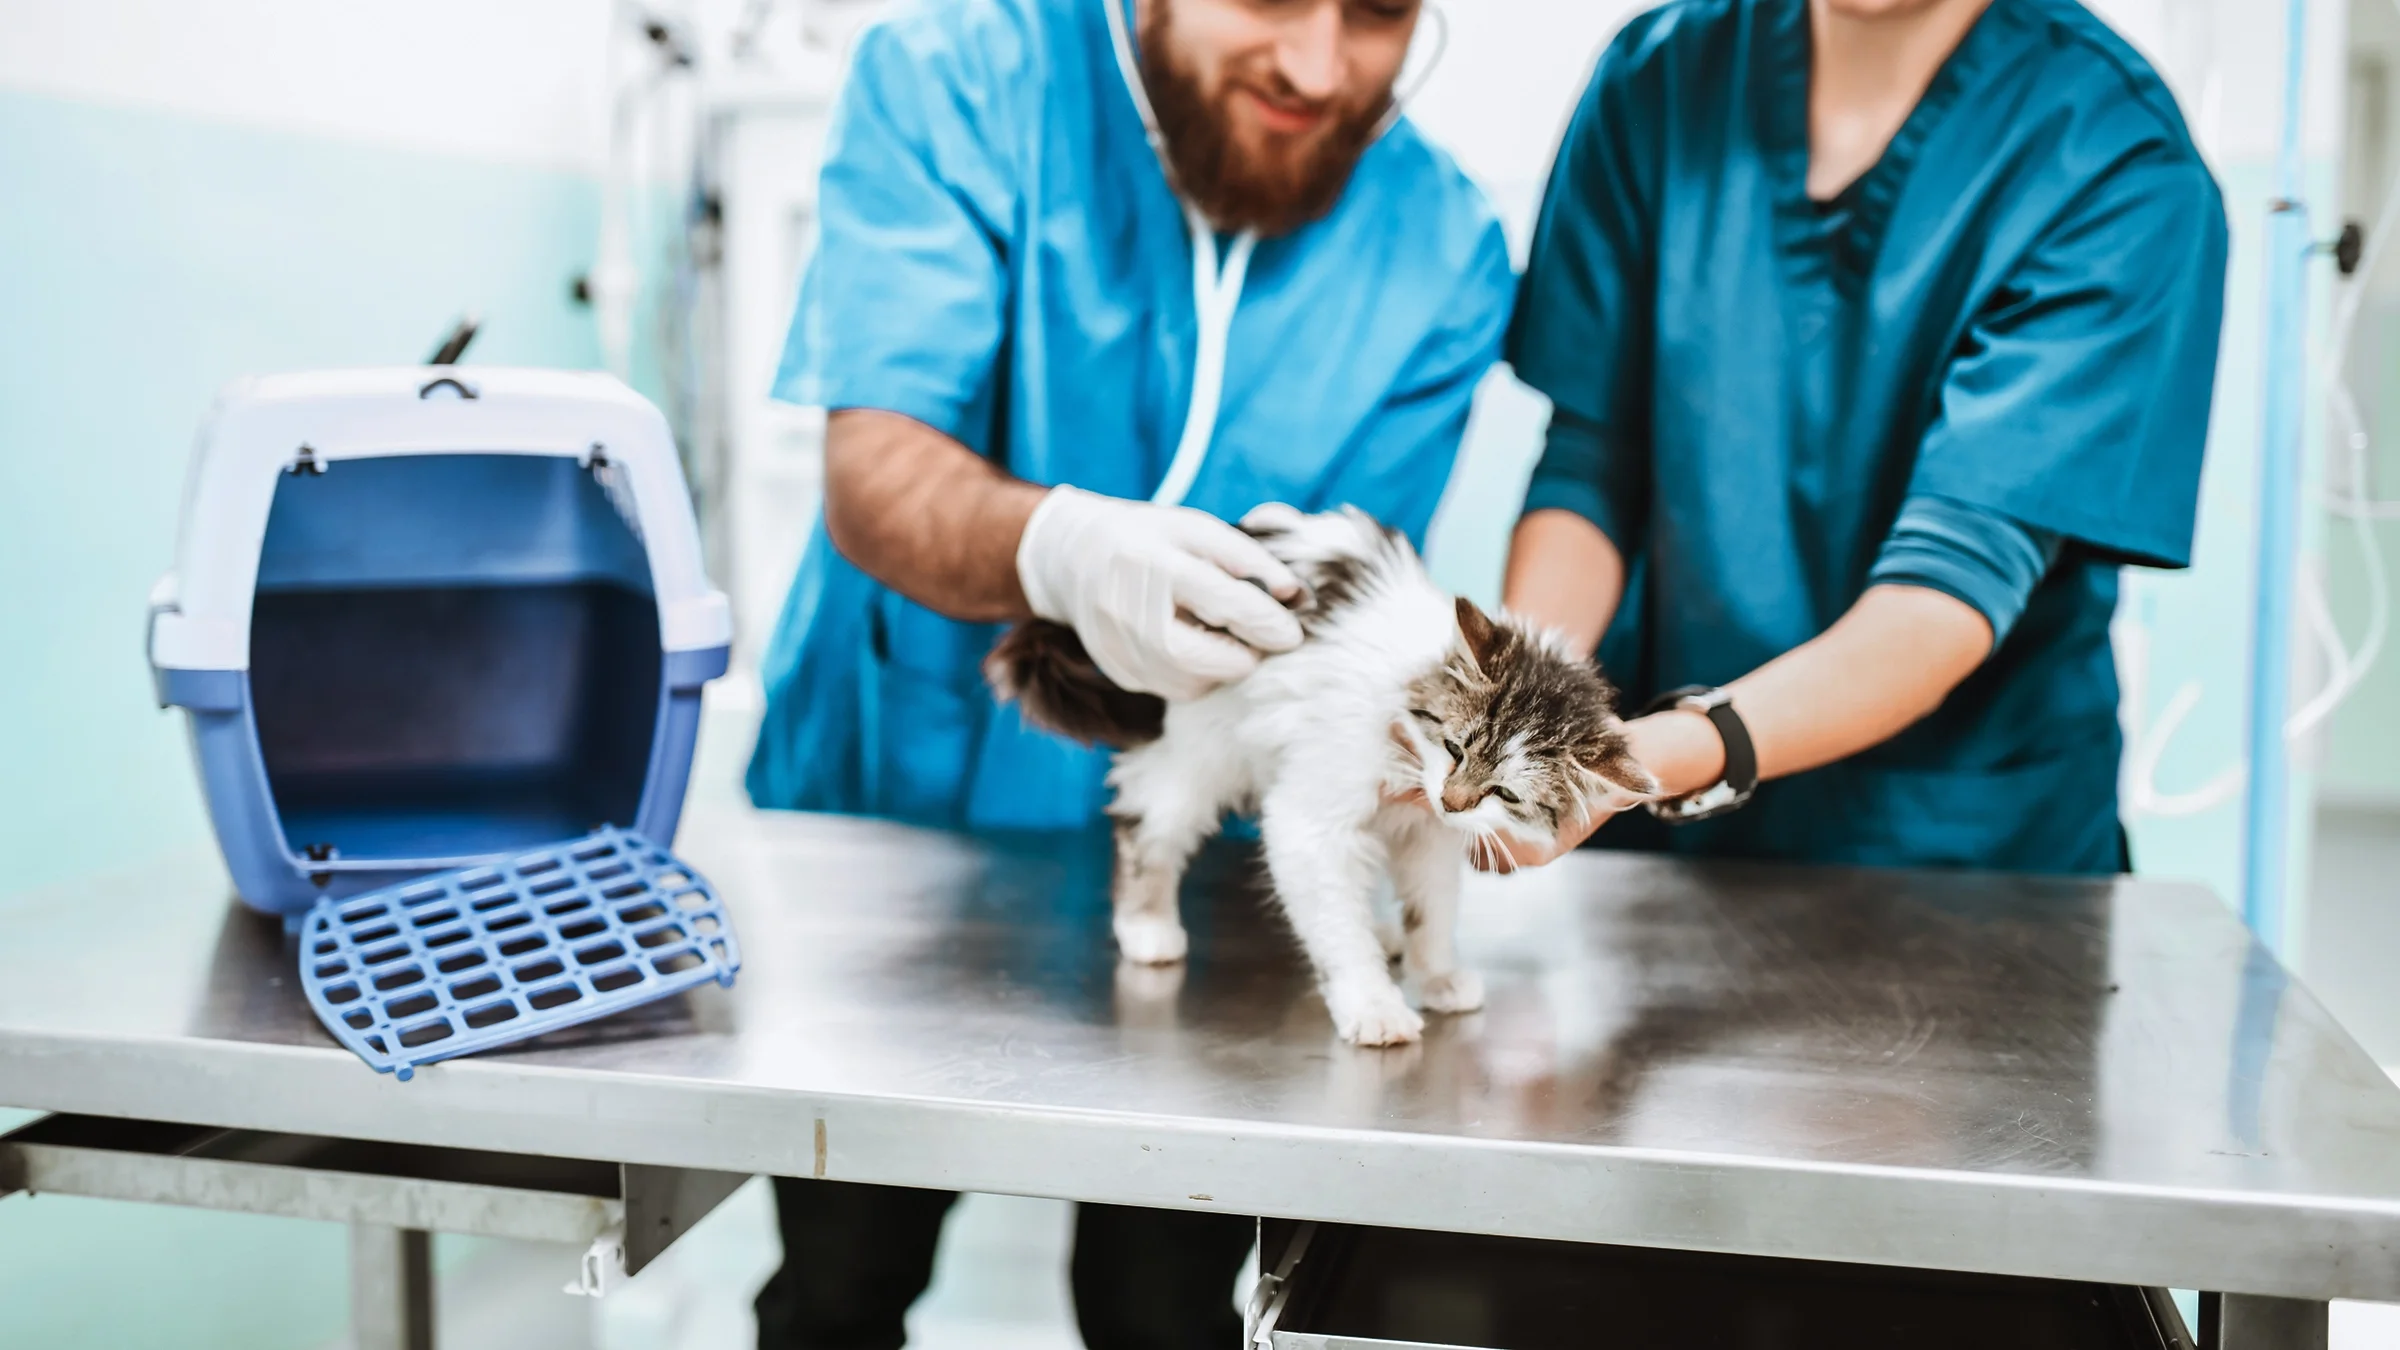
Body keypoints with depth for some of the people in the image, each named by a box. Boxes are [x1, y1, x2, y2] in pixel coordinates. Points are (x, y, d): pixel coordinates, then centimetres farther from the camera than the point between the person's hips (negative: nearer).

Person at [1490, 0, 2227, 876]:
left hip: (1962, 837, -2)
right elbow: (1590, 461, -1)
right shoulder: (1658, 79, 0)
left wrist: (1671, 754, -36)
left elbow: (1961, 578, -21)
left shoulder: (2125, 173, -12)